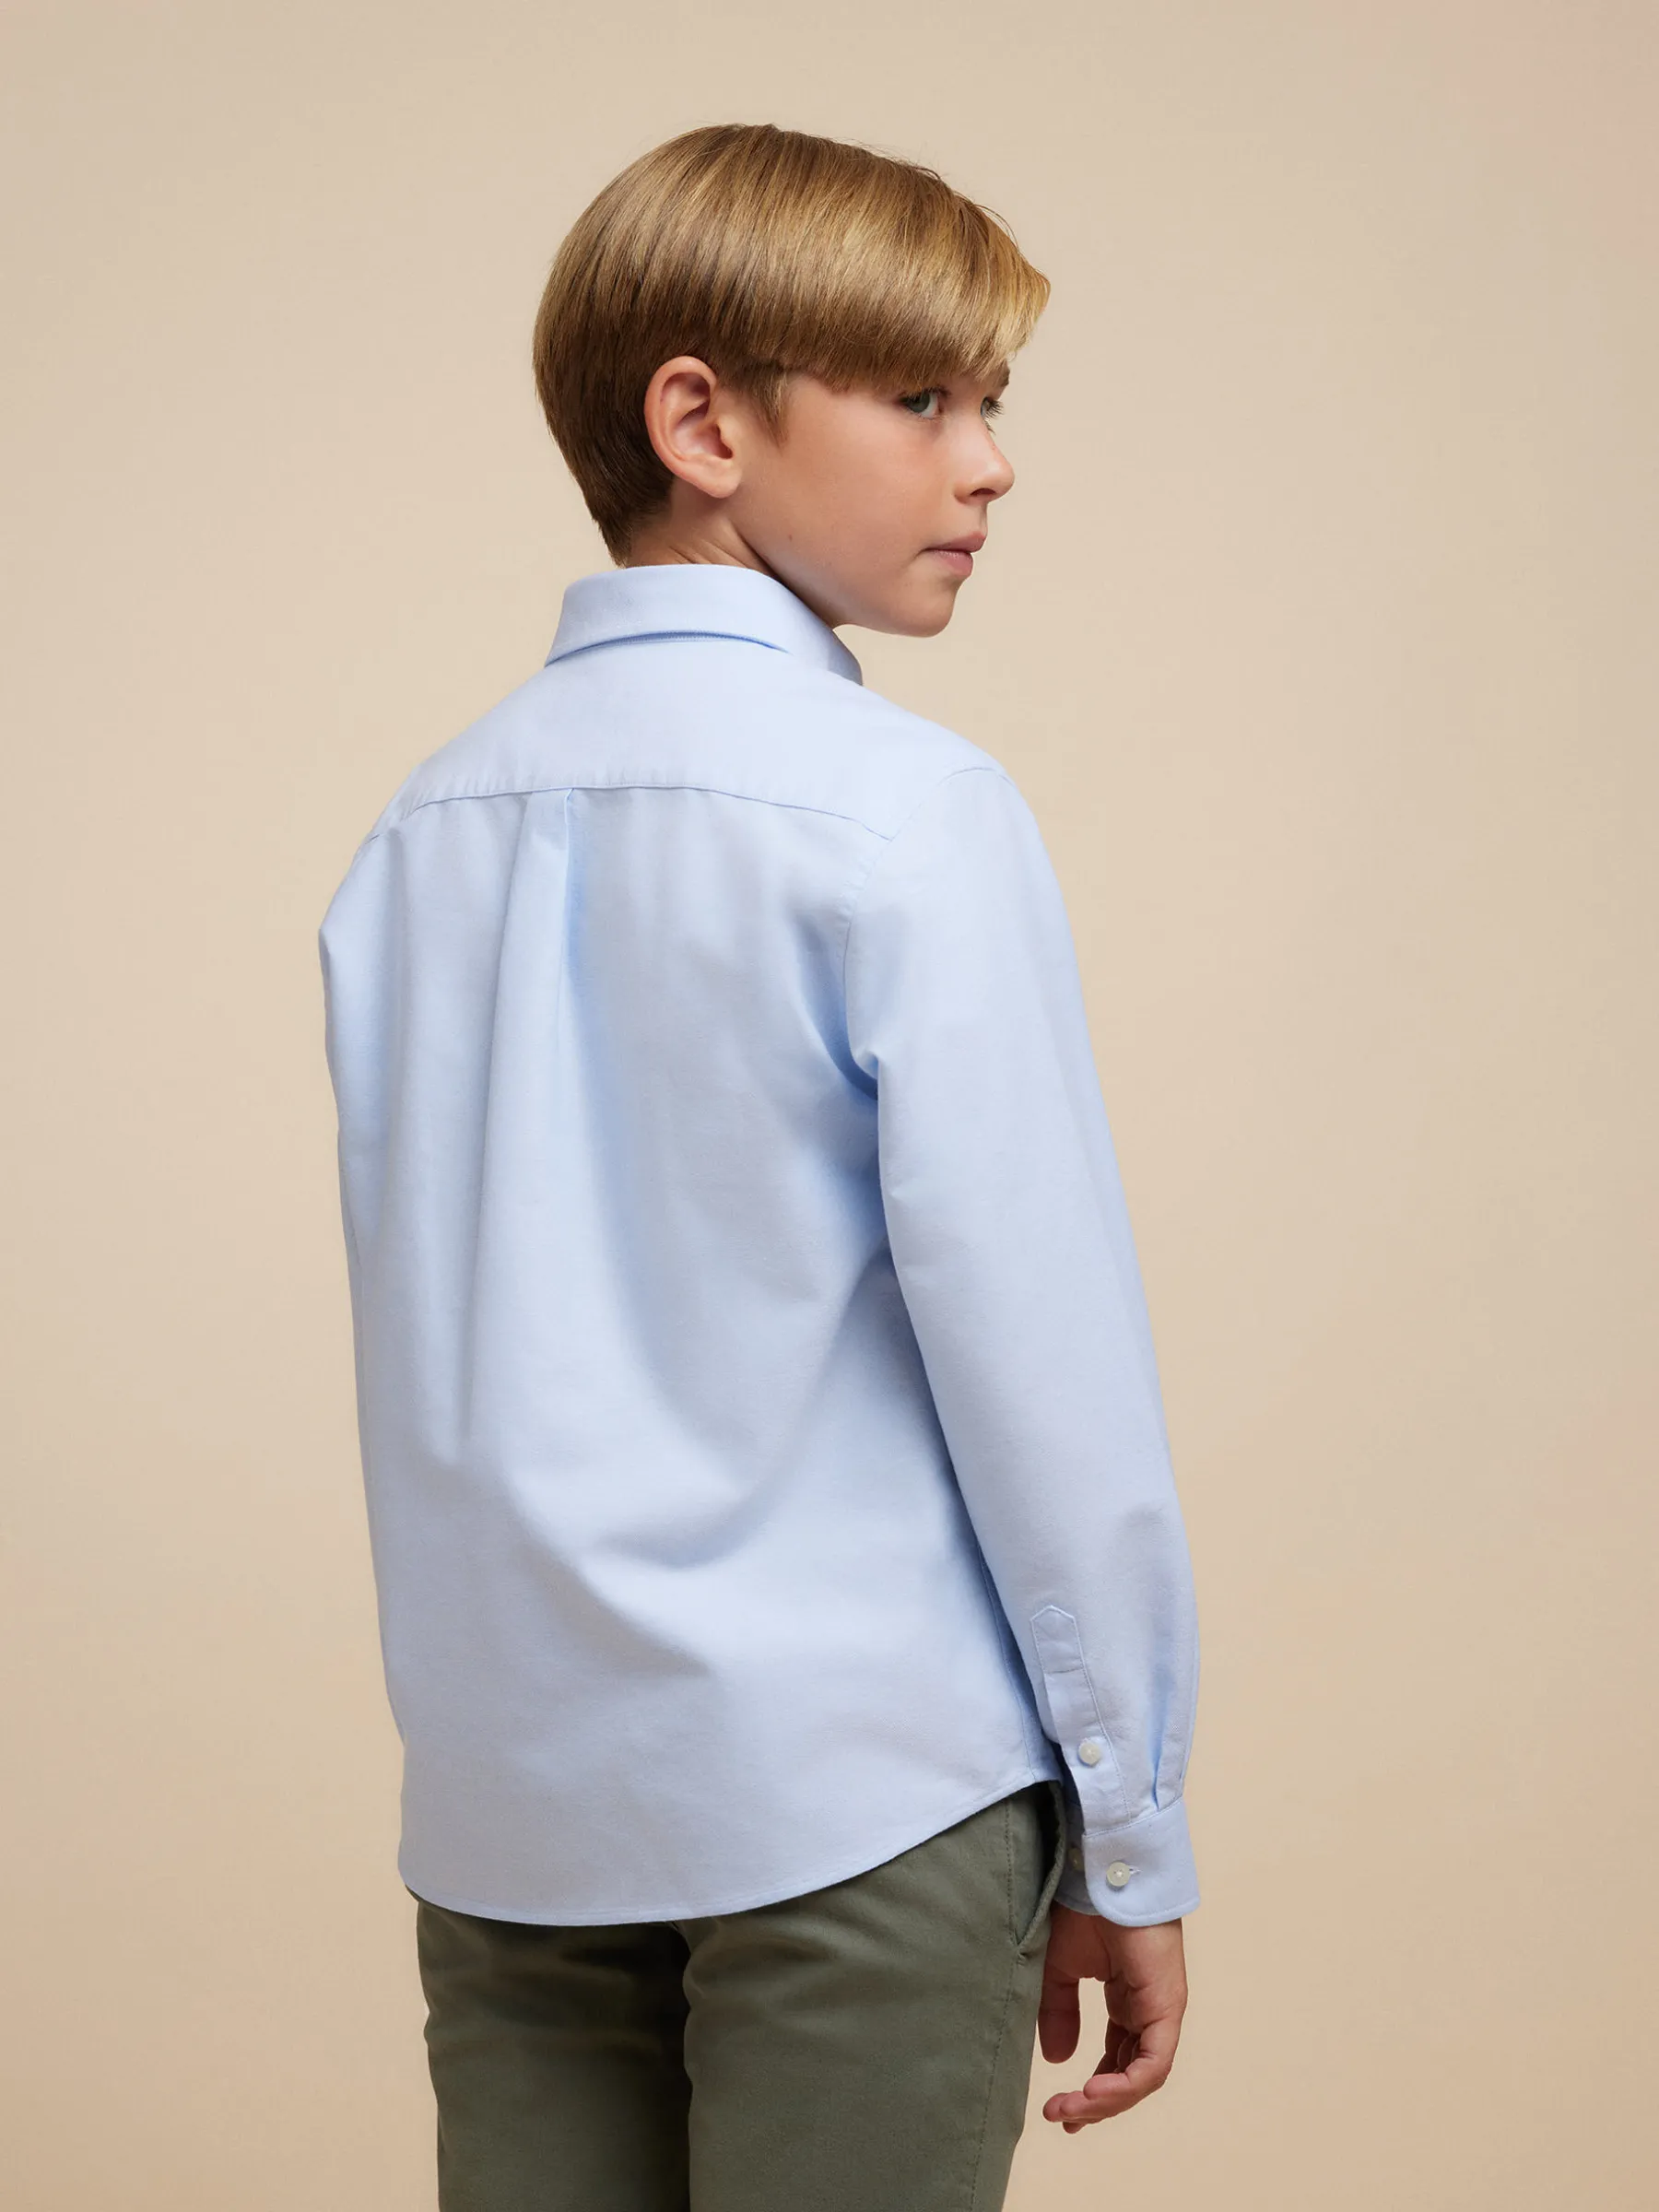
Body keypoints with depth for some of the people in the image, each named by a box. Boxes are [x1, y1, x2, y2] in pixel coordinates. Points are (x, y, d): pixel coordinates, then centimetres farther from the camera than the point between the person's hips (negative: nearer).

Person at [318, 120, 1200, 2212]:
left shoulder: (423, 831, 7)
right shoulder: (905, 813, -11)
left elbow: (420, 1358, 10)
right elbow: (1035, 1345, -12)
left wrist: (478, 1737, 18)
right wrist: (1128, 1834, -3)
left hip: (506, 1801, 6)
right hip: (854, 1797, -5)